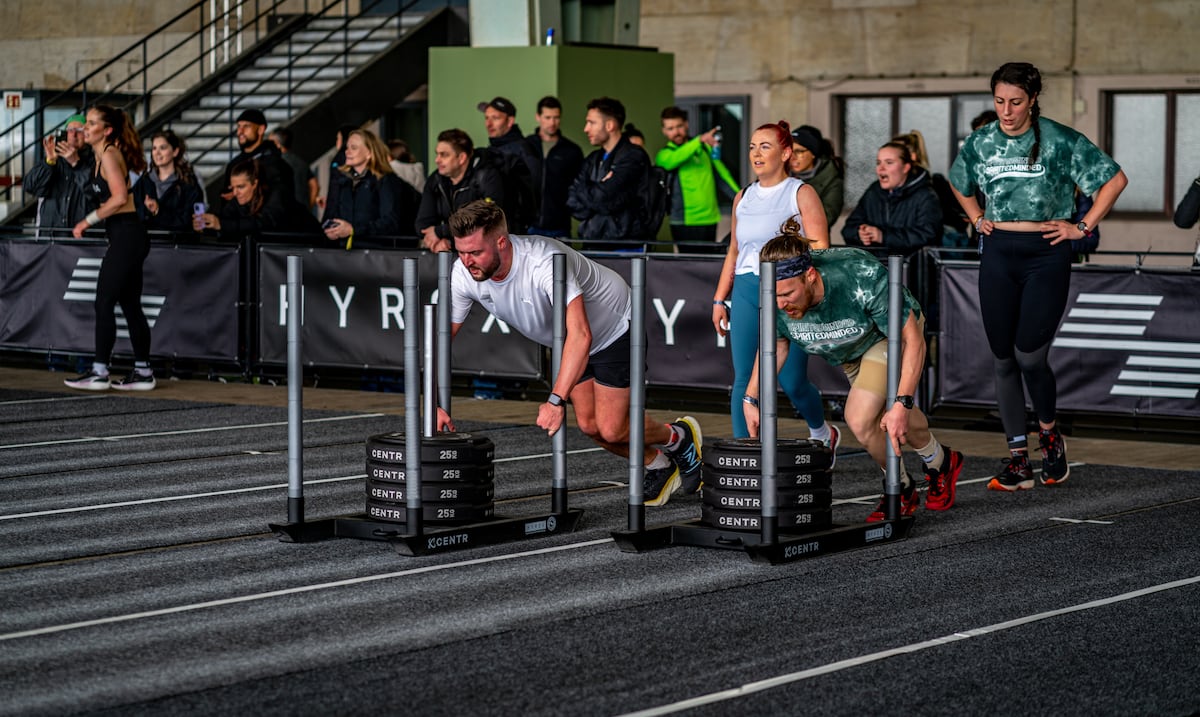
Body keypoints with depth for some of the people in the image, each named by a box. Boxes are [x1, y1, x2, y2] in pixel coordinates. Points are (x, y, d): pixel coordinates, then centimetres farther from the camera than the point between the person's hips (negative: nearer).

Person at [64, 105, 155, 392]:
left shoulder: (109, 154, -12)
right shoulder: (101, 156, 17)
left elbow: (120, 197, -21)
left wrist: (88, 221, -15)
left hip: (126, 235, -10)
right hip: (128, 237, 10)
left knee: (104, 303, -7)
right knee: (130, 304, 10)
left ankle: (99, 372, -5)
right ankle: (143, 371, 13)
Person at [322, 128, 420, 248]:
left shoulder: (386, 181, 0)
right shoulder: (339, 178, 18)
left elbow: (391, 223, -11)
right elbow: (330, 214, 17)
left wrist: (353, 230, -20)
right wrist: (329, 229, -8)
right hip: (341, 245, 5)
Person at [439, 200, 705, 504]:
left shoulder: (544, 261, -42)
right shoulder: (464, 274, -22)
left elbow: (580, 334, -49)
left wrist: (557, 401, -55)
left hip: (615, 328, -7)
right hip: (570, 341, 7)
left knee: (611, 430, -9)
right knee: (589, 425, 6)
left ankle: (680, 436, 20)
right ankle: (658, 468, 30)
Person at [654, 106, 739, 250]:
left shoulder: (704, 147, 14)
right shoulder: (664, 155, -1)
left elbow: (720, 172, 18)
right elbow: (674, 159, -23)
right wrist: (700, 140, -35)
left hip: (710, 218, 5)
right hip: (686, 222, -5)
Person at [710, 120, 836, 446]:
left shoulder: (801, 194, 0)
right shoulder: (743, 197, 16)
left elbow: (820, 249, -5)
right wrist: (720, 299, 18)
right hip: (745, 291, 5)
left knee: (791, 381, -3)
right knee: (744, 378, -3)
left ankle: (823, 433, 25)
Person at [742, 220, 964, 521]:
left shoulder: (860, 279, -43)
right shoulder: (777, 301, -29)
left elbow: (913, 340, -34)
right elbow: (776, 344, -6)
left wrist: (901, 404, -39)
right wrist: (750, 399, -13)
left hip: (892, 335, -5)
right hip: (847, 349, 5)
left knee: (860, 420, -20)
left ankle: (901, 491, 7)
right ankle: (940, 463, 44)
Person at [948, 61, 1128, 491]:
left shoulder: (1060, 141, -6)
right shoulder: (980, 144, 6)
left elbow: (1114, 179, -3)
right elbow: (959, 184, 28)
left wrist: (1083, 227, -4)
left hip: (1046, 254, -4)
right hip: (998, 255, 4)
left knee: (1029, 354, -13)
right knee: (1003, 359, 3)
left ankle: (1050, 434, 15)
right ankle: (1018, 459, 10)